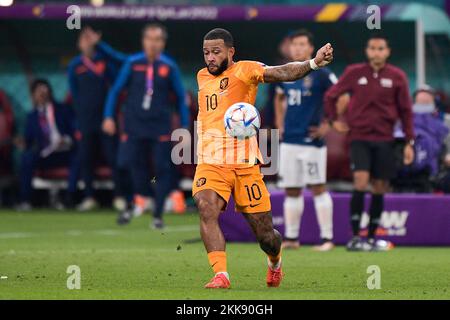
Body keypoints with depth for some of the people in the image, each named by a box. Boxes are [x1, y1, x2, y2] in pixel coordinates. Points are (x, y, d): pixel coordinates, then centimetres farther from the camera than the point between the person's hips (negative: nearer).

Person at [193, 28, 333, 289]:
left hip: (244, 164, -4)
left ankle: (275, 261, 35)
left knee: (265, 235, 2)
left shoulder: (244, 70, -4)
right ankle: (220, 275, -28)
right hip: (210, 164, 4)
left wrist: (314, 63, -38)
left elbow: (281, 73, -21)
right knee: (207, 209, -26)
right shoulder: (202, 77, 15)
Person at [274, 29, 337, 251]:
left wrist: (328, 124, -9)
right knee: (291, 190, 9)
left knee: (318, 187, -5)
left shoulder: (321, 74, -8)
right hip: (288, 140, 6)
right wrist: (280, 123, 19)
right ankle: (291, 237, 15)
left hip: (311, 139, -6)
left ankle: (327, 237, -1)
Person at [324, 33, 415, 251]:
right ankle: (355, 237, -12)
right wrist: (333, 120, 4)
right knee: (361, 182, -16)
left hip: (384, 141, 2)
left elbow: (405, 111, 5)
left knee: (379, 188, 3)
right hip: (360, 138, -2)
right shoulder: (354, 73, 0)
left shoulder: (397, 76, 2)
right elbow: (330, 96, 12)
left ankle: (371, 237, 15)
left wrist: (409, 142, 2)